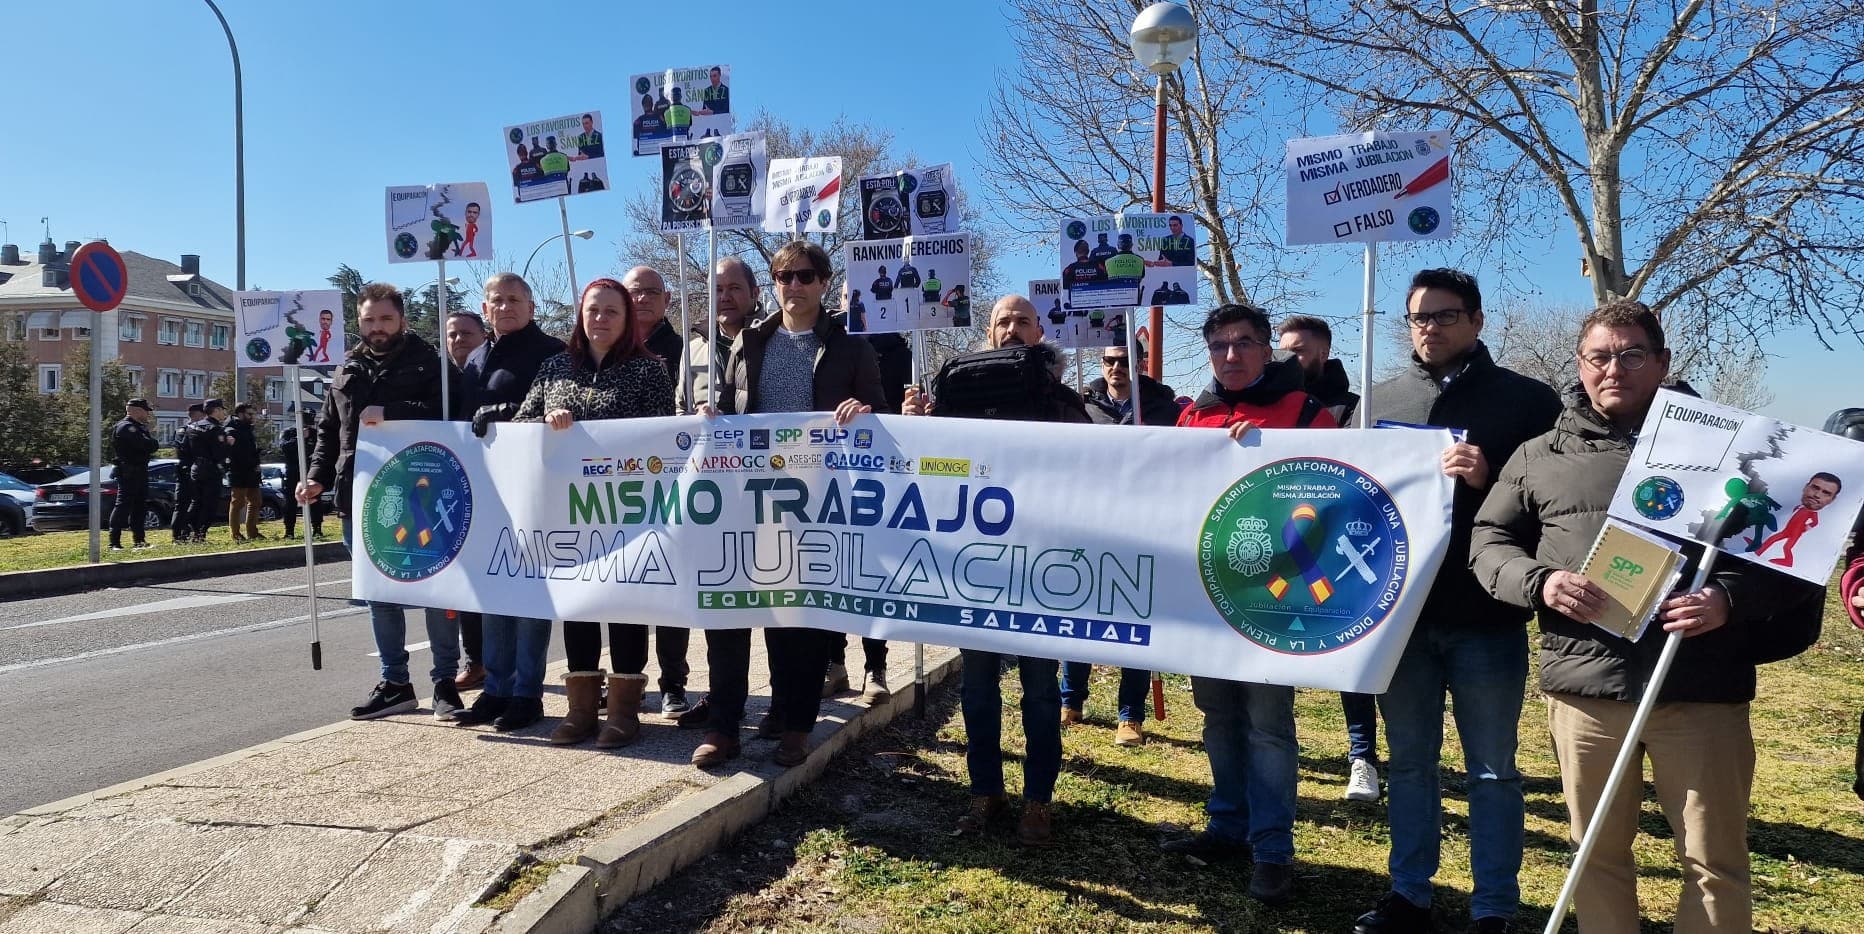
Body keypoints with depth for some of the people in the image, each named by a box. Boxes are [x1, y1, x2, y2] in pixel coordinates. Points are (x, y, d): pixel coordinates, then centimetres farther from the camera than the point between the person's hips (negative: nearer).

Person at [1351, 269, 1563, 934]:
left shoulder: (1527, 400, -2)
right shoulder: (1382, 399, 9)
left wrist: (1489, 480, -21)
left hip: (1486, 618, -3)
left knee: (1491, 771, 8)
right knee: (1409, 763, 14)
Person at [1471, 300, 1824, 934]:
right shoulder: (1540, 456, 11)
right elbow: (1488, 540, 11)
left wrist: (1731, 597, -16)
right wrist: (1538, 582, -9)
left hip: (1701, 688, -1)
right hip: (1583, 687, 2)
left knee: (1716, 861, 8)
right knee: (1597, 851, 14)